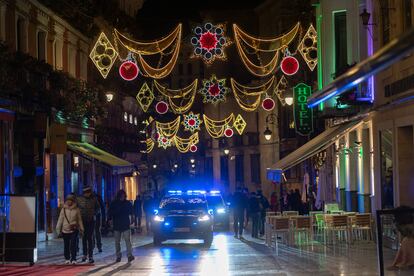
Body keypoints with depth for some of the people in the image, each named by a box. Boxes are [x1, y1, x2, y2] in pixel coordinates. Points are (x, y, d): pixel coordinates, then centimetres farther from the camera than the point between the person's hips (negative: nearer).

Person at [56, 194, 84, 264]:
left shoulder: (76, 210, 1)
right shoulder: (64, 209, 1)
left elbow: (79, 220, 7)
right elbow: (60, 219, 5)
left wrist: (81, 229, 7)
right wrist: (58, 229, 4)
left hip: (74, 230, -1)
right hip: (65, 230, 1)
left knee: (73, 245, -9)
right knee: (66, 245, 8)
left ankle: (73, 259, -6)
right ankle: (67, 259, 19)